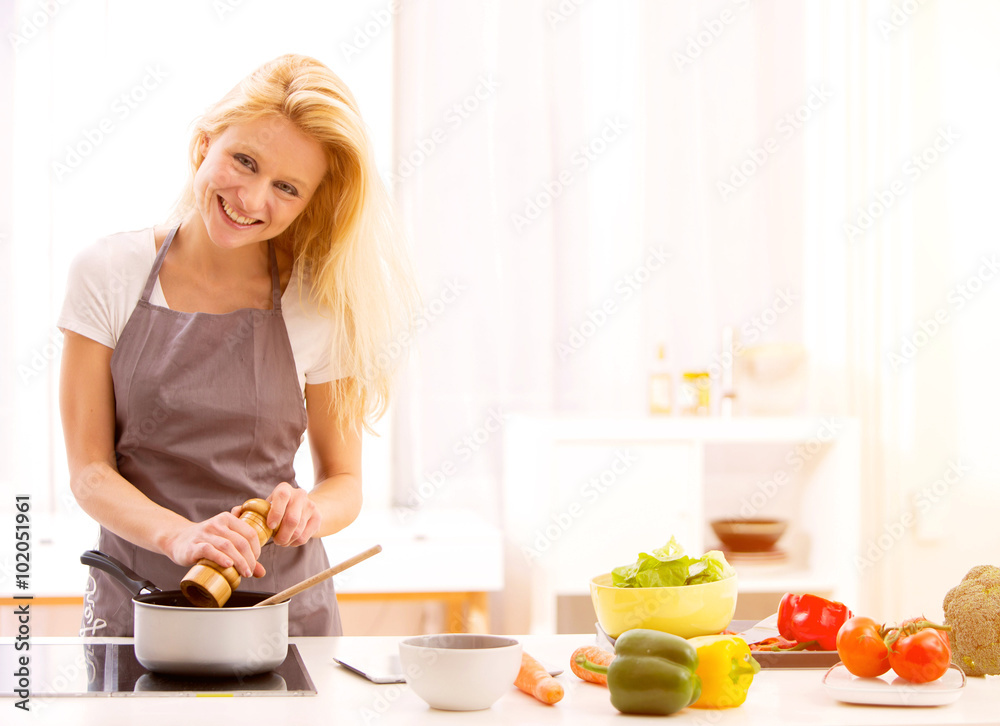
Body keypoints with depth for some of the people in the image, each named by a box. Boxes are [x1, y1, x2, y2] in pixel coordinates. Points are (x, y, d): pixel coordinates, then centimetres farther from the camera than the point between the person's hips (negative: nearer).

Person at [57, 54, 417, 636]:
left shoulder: (318, 306, 0)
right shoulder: (109, 274, 0)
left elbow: (345, 481, 9)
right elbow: (89, 470, -2)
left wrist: (308, 511, -13)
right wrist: (177, 534, -20)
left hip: (284, 605, 0)